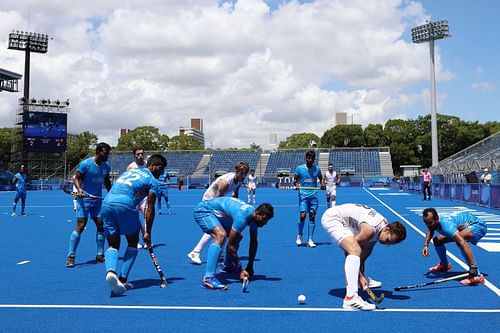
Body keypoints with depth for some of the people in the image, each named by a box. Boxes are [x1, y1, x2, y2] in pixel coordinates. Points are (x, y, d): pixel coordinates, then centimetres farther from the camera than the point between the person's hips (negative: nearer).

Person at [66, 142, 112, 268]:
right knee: (80, 226, -10)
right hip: (84, 199, -6)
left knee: (101, 225, 4)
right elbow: (76, 178, -8)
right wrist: (79, 189, -25)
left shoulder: (106, 166, 6)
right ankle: (71, 256, -2)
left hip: (98, 199, 6)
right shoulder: (85, 164, -11)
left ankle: (100, 255, 15)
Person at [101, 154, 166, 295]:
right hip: (125, 205, -5)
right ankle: (123, 279, 9)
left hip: (106, 203, 6)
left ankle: (110, 271, -15)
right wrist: (147, 232, 7)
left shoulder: (130, 171, 30)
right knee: (133, 242, 15)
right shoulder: (152, 181, 9)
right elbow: (150, 208, 4)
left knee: (113, 245, 12)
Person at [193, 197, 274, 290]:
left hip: (216, 213, 10)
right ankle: (208, 278, -38)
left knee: (237, 236, 14)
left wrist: (250, 267, 7)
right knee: (221, 235, -33)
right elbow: (231, 245, -28)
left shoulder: (254, 215, -6)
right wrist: (240, 269, -20)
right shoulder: (242, 217, -33)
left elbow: (253, 242, 5)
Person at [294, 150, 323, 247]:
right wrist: (296, 184, -13)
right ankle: (299, 236, 12)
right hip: (303, 195, -2)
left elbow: (321, 178, 20)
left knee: (312, 217, -1)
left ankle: (310, 240, 5)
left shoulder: (317, 169, 8)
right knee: (302, 215, -13)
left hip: (314, 195, 2)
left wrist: (322, 184, -1)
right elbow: (295, 179, 8)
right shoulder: (299, 168, 1)